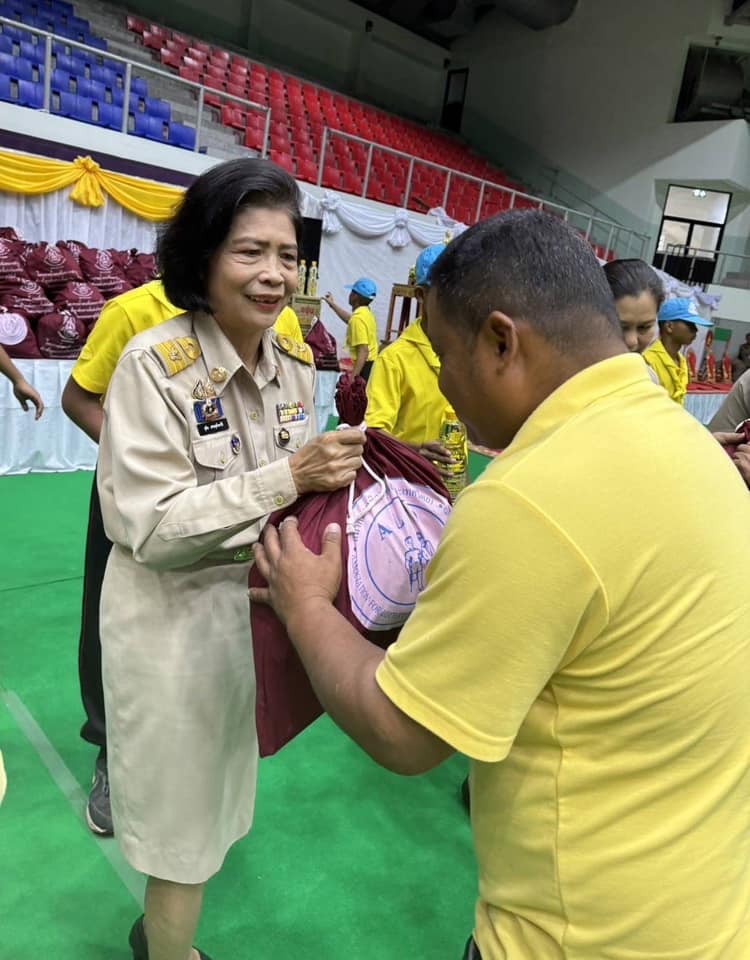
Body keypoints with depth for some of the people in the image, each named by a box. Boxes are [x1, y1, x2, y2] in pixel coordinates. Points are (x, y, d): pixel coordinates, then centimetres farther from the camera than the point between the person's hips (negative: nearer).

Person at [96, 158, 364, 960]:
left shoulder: (294, 366, -1)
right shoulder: (155, 363, -20)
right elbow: (152, 527, -23)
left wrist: (329, 472, -11)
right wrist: (288, 478, -30)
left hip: (261, 600, 7)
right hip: (173, 613, -6)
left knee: (218, 779, 24)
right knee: (182, 808, 11)